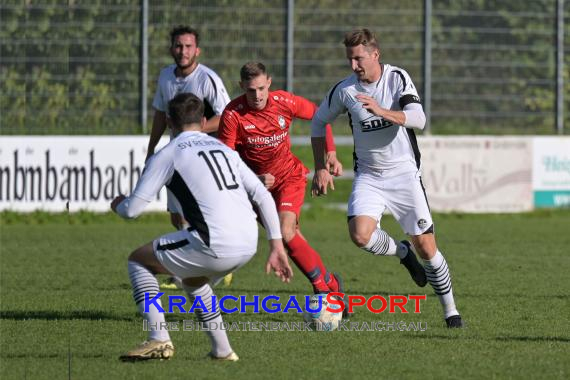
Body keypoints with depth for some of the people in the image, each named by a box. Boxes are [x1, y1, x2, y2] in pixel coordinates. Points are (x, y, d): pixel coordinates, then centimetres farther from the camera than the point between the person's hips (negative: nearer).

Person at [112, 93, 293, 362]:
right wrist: (276, 247, 18)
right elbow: (263, 196, 17)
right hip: (248, 245, 7)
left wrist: (119, 205, 28)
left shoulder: (167, 155, 5)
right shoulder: (224, 149, 23)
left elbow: (132, 209, 4)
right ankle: (222, 350, 29)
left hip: (215, 246, -7)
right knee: (193, 280, 35)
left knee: (138, 260, 14)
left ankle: (158, 339, 1)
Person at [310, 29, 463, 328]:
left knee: (426, 248, -2)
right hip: (368, 176, 2)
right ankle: (401, 252, 10)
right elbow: (319, 122, 11)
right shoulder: (344, 90, -5)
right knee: (360, 234, -24)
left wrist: (381, 111, -40)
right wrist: (320, 168, 7)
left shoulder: (397, 78, -11)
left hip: (404, 172, -1)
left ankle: (450, 310, 17)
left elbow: (418, 119, -25)